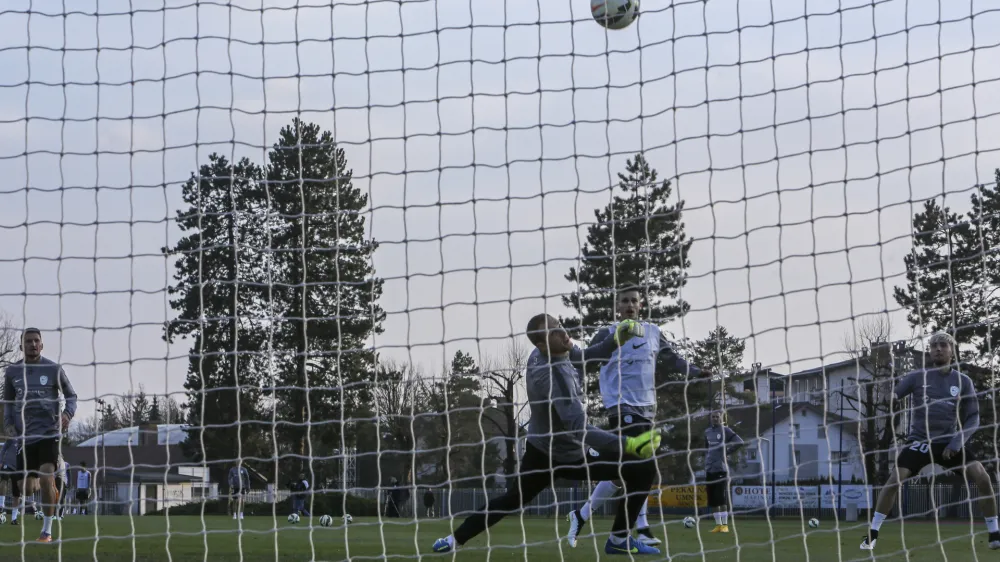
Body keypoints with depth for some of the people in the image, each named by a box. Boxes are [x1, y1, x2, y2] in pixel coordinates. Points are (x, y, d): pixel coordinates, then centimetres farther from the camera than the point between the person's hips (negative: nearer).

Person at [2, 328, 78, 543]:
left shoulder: (54, 369, -3)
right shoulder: (12, 372, 5)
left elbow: (71, 395, 7)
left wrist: (68, 414, -13)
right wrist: (8, 424, 2)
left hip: (48, 432, -3)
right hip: (23, 435, 3)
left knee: (46, 478, -18)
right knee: (25, 489, 5)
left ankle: (47, 530, -5)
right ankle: (52, 491, 40)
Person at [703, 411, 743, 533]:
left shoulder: (725, 430, -3)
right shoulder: (707, 432, 14)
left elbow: (739, 442, -12)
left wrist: (728, 452, -7)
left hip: (721, 468, -6)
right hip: (709, 469, 6)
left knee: (722, 498, -9)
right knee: (712, 499, 5)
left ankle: (725, 525, -6)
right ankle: (718, 525, 11)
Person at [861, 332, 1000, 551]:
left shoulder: (963, 381, 2)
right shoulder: (917, 377, -2)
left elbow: (973, 418, 3)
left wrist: (957, 441, -11)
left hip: (948, 443, 2)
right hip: (919, 441, -1)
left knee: (982, 477, -16)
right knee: (895, 479, -22)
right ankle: (872, 534, -9)